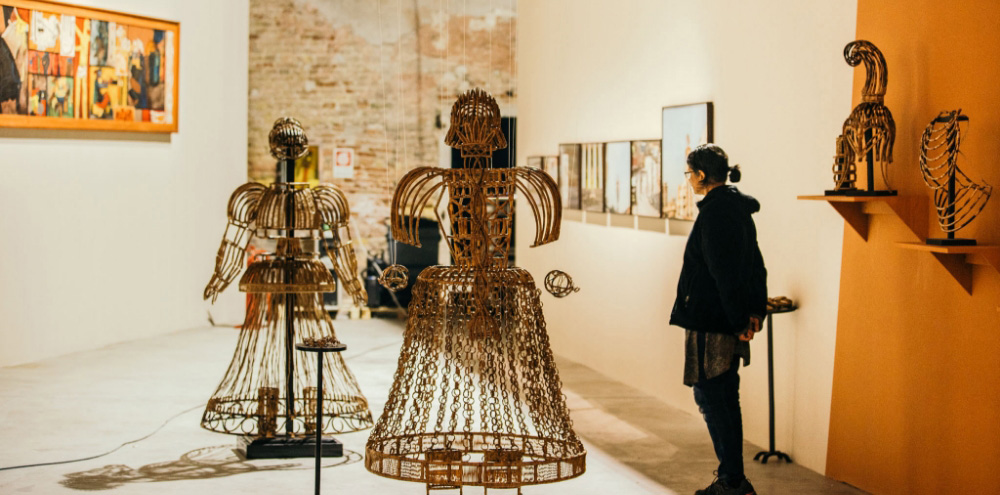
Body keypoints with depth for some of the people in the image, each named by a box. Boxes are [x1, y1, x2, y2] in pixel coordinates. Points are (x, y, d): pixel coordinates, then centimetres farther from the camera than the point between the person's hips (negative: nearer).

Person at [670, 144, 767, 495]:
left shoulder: (715, 212, -18)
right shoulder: (739, 208, 12)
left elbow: (724, 273, -20)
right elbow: (755, 265, 16)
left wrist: (740, 318, -16)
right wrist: (756, 310, 15)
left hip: (709, 321, -10)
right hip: (729, 321, 10)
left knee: (710, 397, -2)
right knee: (725, 397, 15)